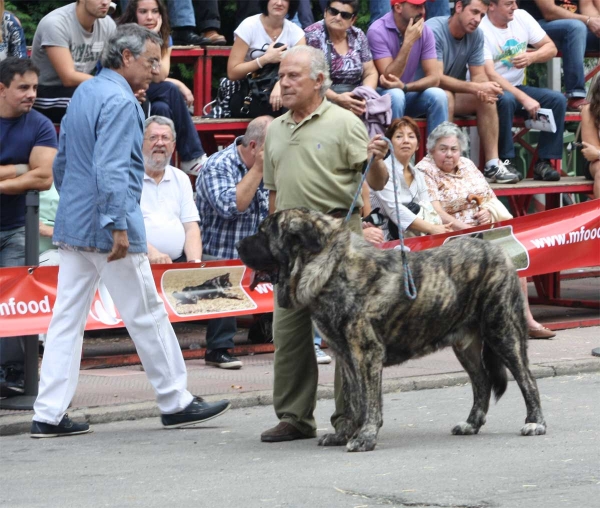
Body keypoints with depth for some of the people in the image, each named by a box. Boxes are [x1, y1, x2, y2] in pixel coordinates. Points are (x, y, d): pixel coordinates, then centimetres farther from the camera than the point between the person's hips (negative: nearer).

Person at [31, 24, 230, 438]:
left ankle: (50, 414, 1)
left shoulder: (83, 93, 15)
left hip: (73, 226, 9)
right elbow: (111, 169, -24)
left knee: (67, 320, 5)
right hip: (107, 228, -9)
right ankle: (175, 402, 13)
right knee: (147, 315, 3)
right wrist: (118, 226, -24)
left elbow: (61, 163, 23)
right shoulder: (120, 101, -14)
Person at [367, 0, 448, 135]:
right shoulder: (378, 31, -19)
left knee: (437, 95, -23)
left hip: (408, 94, 4)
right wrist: (408, 42, -27)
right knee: (395, 94, -35)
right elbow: (389, 78, -24)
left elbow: (434, 77, -10)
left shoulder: (425, 31, -5)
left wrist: (404, 86, -27)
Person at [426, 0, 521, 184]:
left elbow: (479, 75, -2)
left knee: (486, 97, -17)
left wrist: (483, 89, -28)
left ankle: (492, 165, -19)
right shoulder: (434, 30, -24)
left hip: (454, 94, 7)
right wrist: (476, 88, -35)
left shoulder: (476, 35, -3)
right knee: (445, 95, -36)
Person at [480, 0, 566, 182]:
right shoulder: (481, 30, -17)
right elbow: (490, 75, -26)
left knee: (558, 99, -16)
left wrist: (531, 57, -15)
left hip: (517, 87, 6)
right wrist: (524, 99, -31)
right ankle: (505, 162, -26)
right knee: (506, 100, -39)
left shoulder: (522, 17, 3)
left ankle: (544, 163, -15)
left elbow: (551, 48, 9)